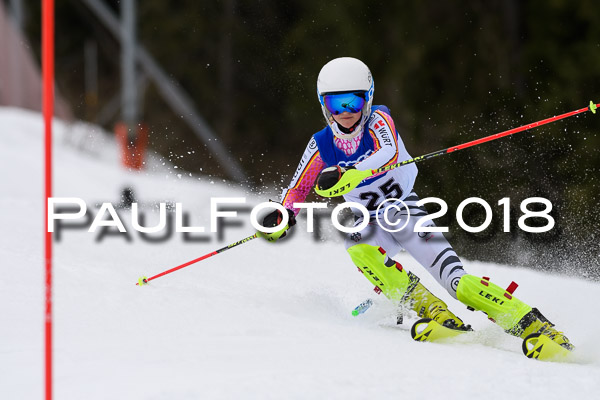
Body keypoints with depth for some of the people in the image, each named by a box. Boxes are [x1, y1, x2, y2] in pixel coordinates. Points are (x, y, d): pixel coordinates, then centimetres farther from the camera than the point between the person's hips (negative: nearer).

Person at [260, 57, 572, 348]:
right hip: (371, 223, 3)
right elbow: (297, 189, 5)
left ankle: (533, 325, -19)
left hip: (406, 210, -3)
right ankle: (426, 306, -30)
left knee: (458, 282, -21)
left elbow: (390, 153, -36)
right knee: (358, 247, -35)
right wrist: (284, 215, -18)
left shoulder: (377, 119, -14)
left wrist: (345, 174, -51)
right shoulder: (321, 145, -5)